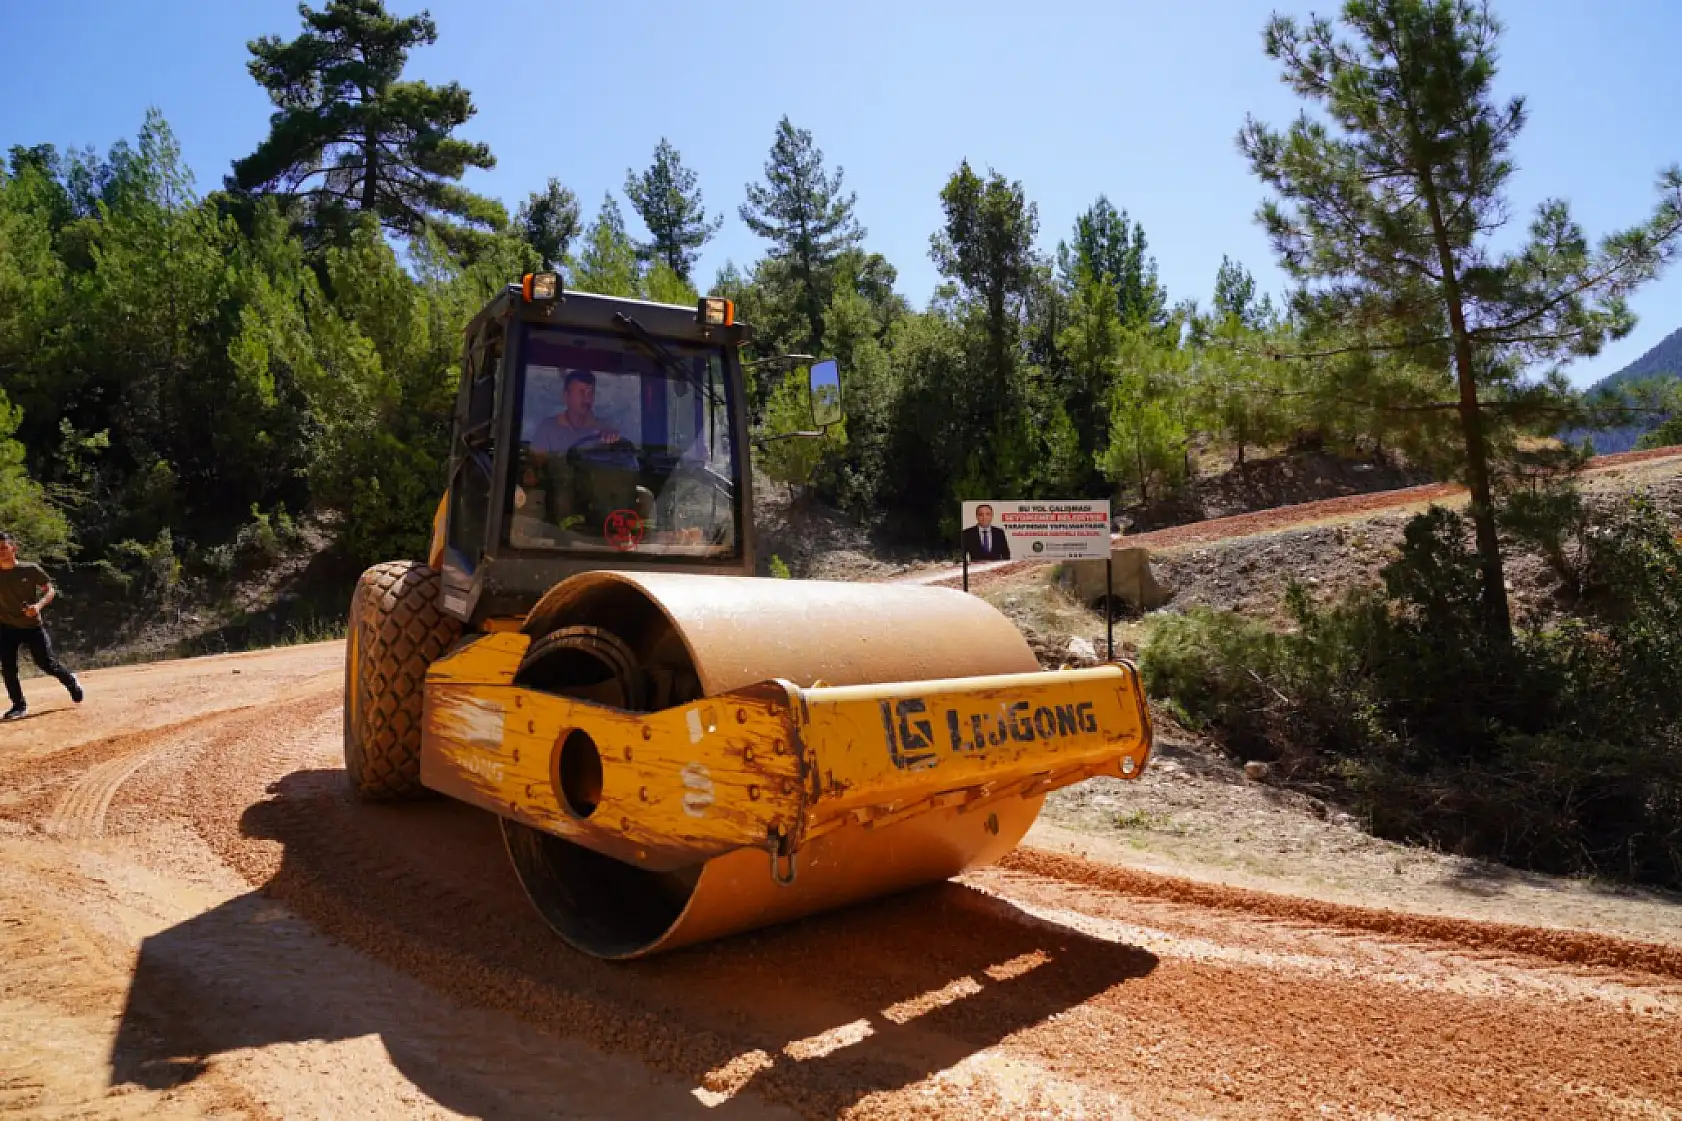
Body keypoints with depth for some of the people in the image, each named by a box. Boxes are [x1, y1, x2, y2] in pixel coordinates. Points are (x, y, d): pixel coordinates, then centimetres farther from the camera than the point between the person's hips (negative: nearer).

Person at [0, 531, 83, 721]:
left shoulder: (31, 570, -8)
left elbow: (50, 590, -3)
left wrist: (39, 605, -20)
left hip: (32, 626, -2)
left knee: (46, 664, -1)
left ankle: (70, 680, 29)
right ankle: (19, 705, 9)